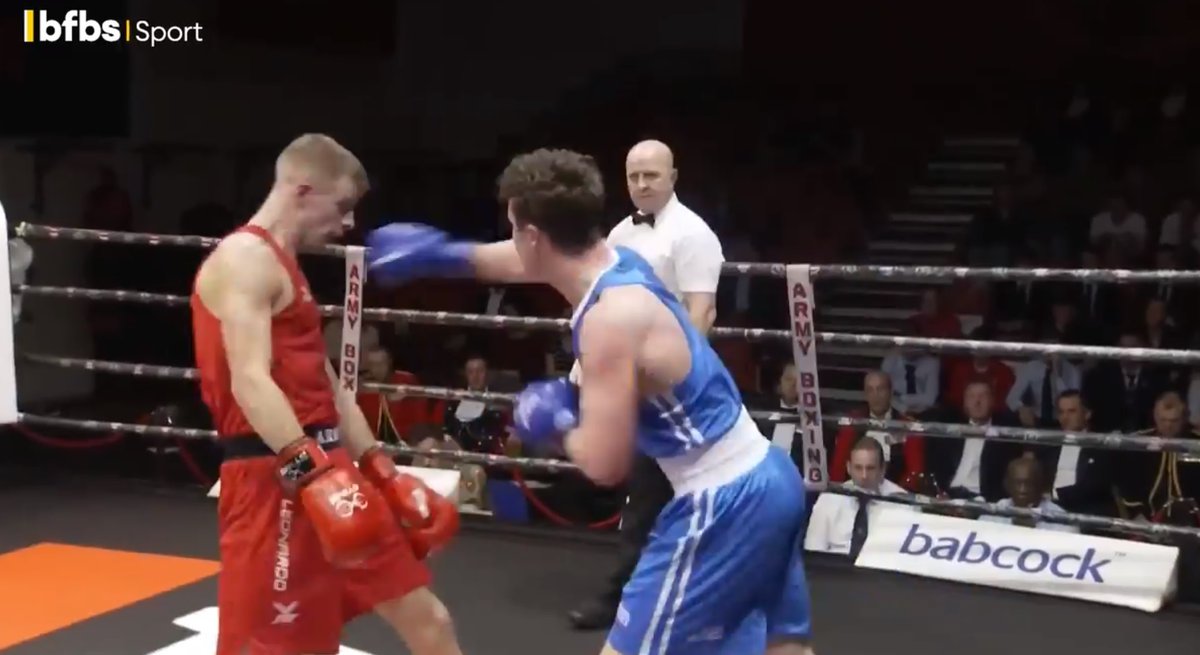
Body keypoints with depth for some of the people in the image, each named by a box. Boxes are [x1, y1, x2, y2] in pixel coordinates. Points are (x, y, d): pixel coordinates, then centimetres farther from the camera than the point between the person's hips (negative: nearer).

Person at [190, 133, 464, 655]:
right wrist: (312, 472, -33)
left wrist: (381, 470, 19)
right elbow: (250, 383, -23)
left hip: (328, 469, 10)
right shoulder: (244, 259, -10)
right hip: (276, 478, -10)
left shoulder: (285, 266, 20)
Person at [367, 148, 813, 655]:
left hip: (724, 504, -10)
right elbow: (521, 262, 26)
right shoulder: (616, 260, 4)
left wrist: (560, 427, -3)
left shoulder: (612, 318, -23)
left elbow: (605, 465, -23)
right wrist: (441, 254, 33)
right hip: (768, 480, 10)